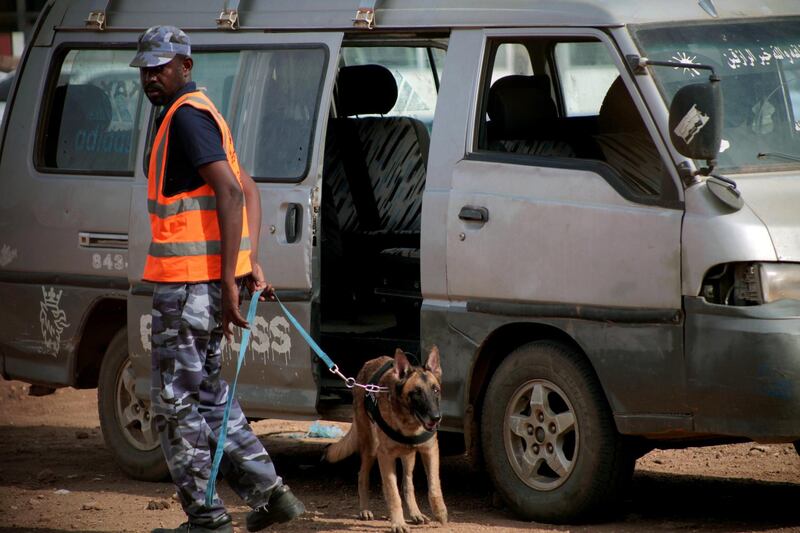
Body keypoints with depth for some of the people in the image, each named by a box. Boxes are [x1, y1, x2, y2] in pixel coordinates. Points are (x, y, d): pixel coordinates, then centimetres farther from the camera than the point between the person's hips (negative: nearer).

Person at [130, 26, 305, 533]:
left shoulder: (187, 116, -13)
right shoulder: (199, 113, 19)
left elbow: (231, 192, -23)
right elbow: (248, 189, 22)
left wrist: (228, 281, -25)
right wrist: (252, 263, 14)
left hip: (191, 282, -10)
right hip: (211, 277, 10)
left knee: (176, 401, -2)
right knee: (206, 392, 19)